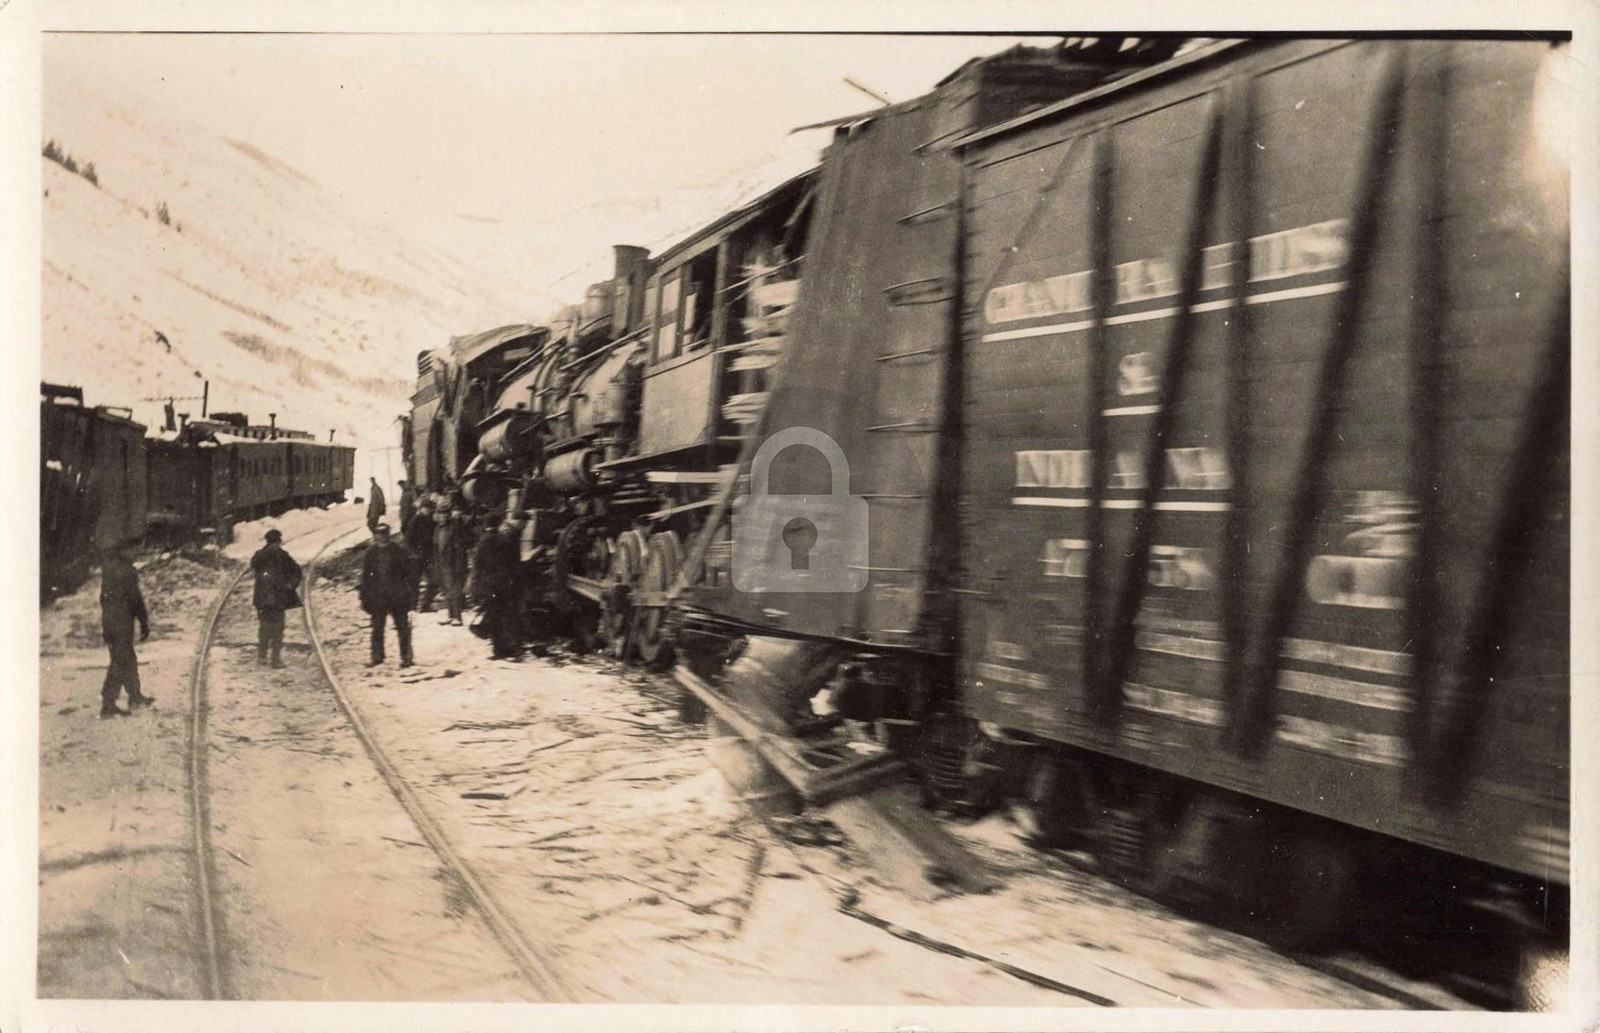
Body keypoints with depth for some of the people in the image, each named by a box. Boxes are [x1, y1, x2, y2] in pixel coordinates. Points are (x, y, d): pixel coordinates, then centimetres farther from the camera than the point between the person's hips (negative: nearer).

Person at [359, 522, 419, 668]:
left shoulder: (400, 550, -9)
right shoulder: (371, 551, 1)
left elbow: (411, 572, -5)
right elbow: (365, 575, 8)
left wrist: (412, 594, -9)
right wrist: (364, 596, 5)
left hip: (398, 595, -3)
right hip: (378, 596, 3)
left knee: (402, 627, 5)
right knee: (377, 628, 8)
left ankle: (406, 657, 14)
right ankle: (376, 656, 19)